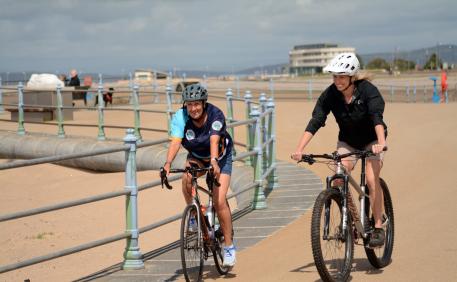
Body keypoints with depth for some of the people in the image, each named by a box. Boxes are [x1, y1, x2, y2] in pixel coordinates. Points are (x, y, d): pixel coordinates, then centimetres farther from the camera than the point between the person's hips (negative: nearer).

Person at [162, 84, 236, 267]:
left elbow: (214, 140, -44)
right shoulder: (180, 117, -25)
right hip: (197, 156, 3)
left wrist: (214, 161, -62)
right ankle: (193, 215, -4)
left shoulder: (215, 114, -31)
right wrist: (168, 163, -54)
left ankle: (229, 246, -1)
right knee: (187, 179, -30)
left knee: (219, 201, -15)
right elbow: (175, 141, -37)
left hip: (221, 157, -3)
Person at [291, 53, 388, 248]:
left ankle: (378, 228, -11)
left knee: (371, 179, -21)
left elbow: (377, 117, -41)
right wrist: (299, 149, -36)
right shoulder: (330, 94, -18)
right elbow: (315, 122, -24)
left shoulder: (368, 90, -27)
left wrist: (381, 142, -59)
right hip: (347, 141, 3)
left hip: (372, 140, -3)